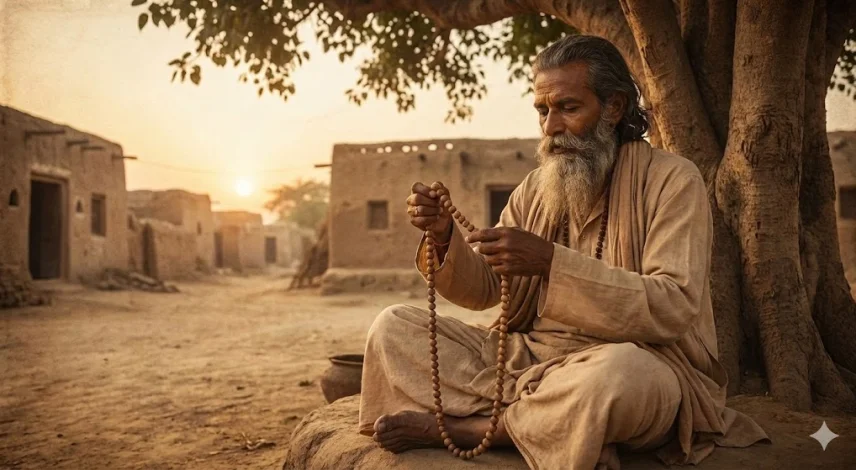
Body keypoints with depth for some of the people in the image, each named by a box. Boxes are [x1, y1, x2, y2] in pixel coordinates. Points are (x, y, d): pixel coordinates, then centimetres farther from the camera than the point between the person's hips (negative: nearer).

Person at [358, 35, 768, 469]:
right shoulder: (535, 188, 11)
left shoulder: (671, 180, -6)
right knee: (394, 328, -5)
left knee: (619, 372, -41)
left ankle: (459, 427, -17)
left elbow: (673, 307, -19)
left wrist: (551, 261, -28)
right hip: (528, 358, 5)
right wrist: (445, 238, -10)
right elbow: (483, 289, 12)